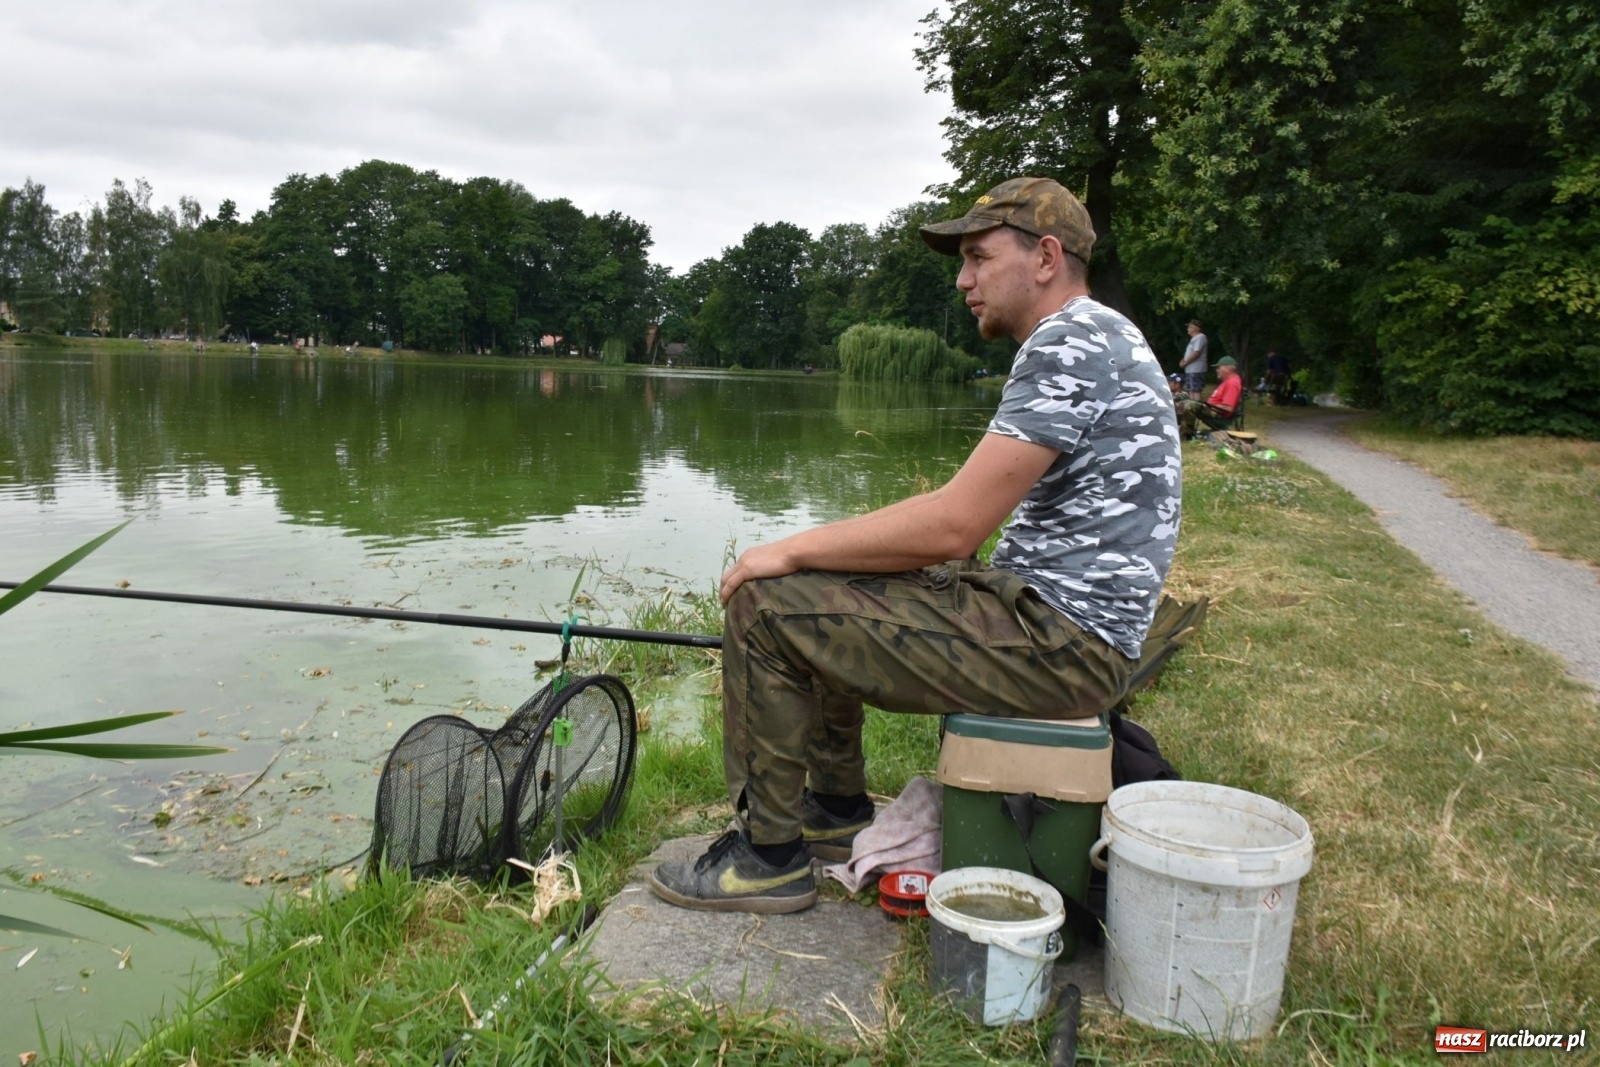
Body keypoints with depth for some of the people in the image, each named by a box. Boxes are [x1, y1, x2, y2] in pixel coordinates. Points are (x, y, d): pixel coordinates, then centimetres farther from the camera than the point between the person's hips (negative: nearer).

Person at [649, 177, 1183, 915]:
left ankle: (769, 856, 2)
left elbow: (953, 526, -24)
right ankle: (838, 811, 26)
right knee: (823, 591, 19)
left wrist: (794, 549, -13)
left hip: (1059, 638, -11)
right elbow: (975, 507, 17)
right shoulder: (1099, 338, 17)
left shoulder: (1069, 343, -16)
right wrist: (813, 551, 10)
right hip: (1053, 612, 11)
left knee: (766, 603, -12)